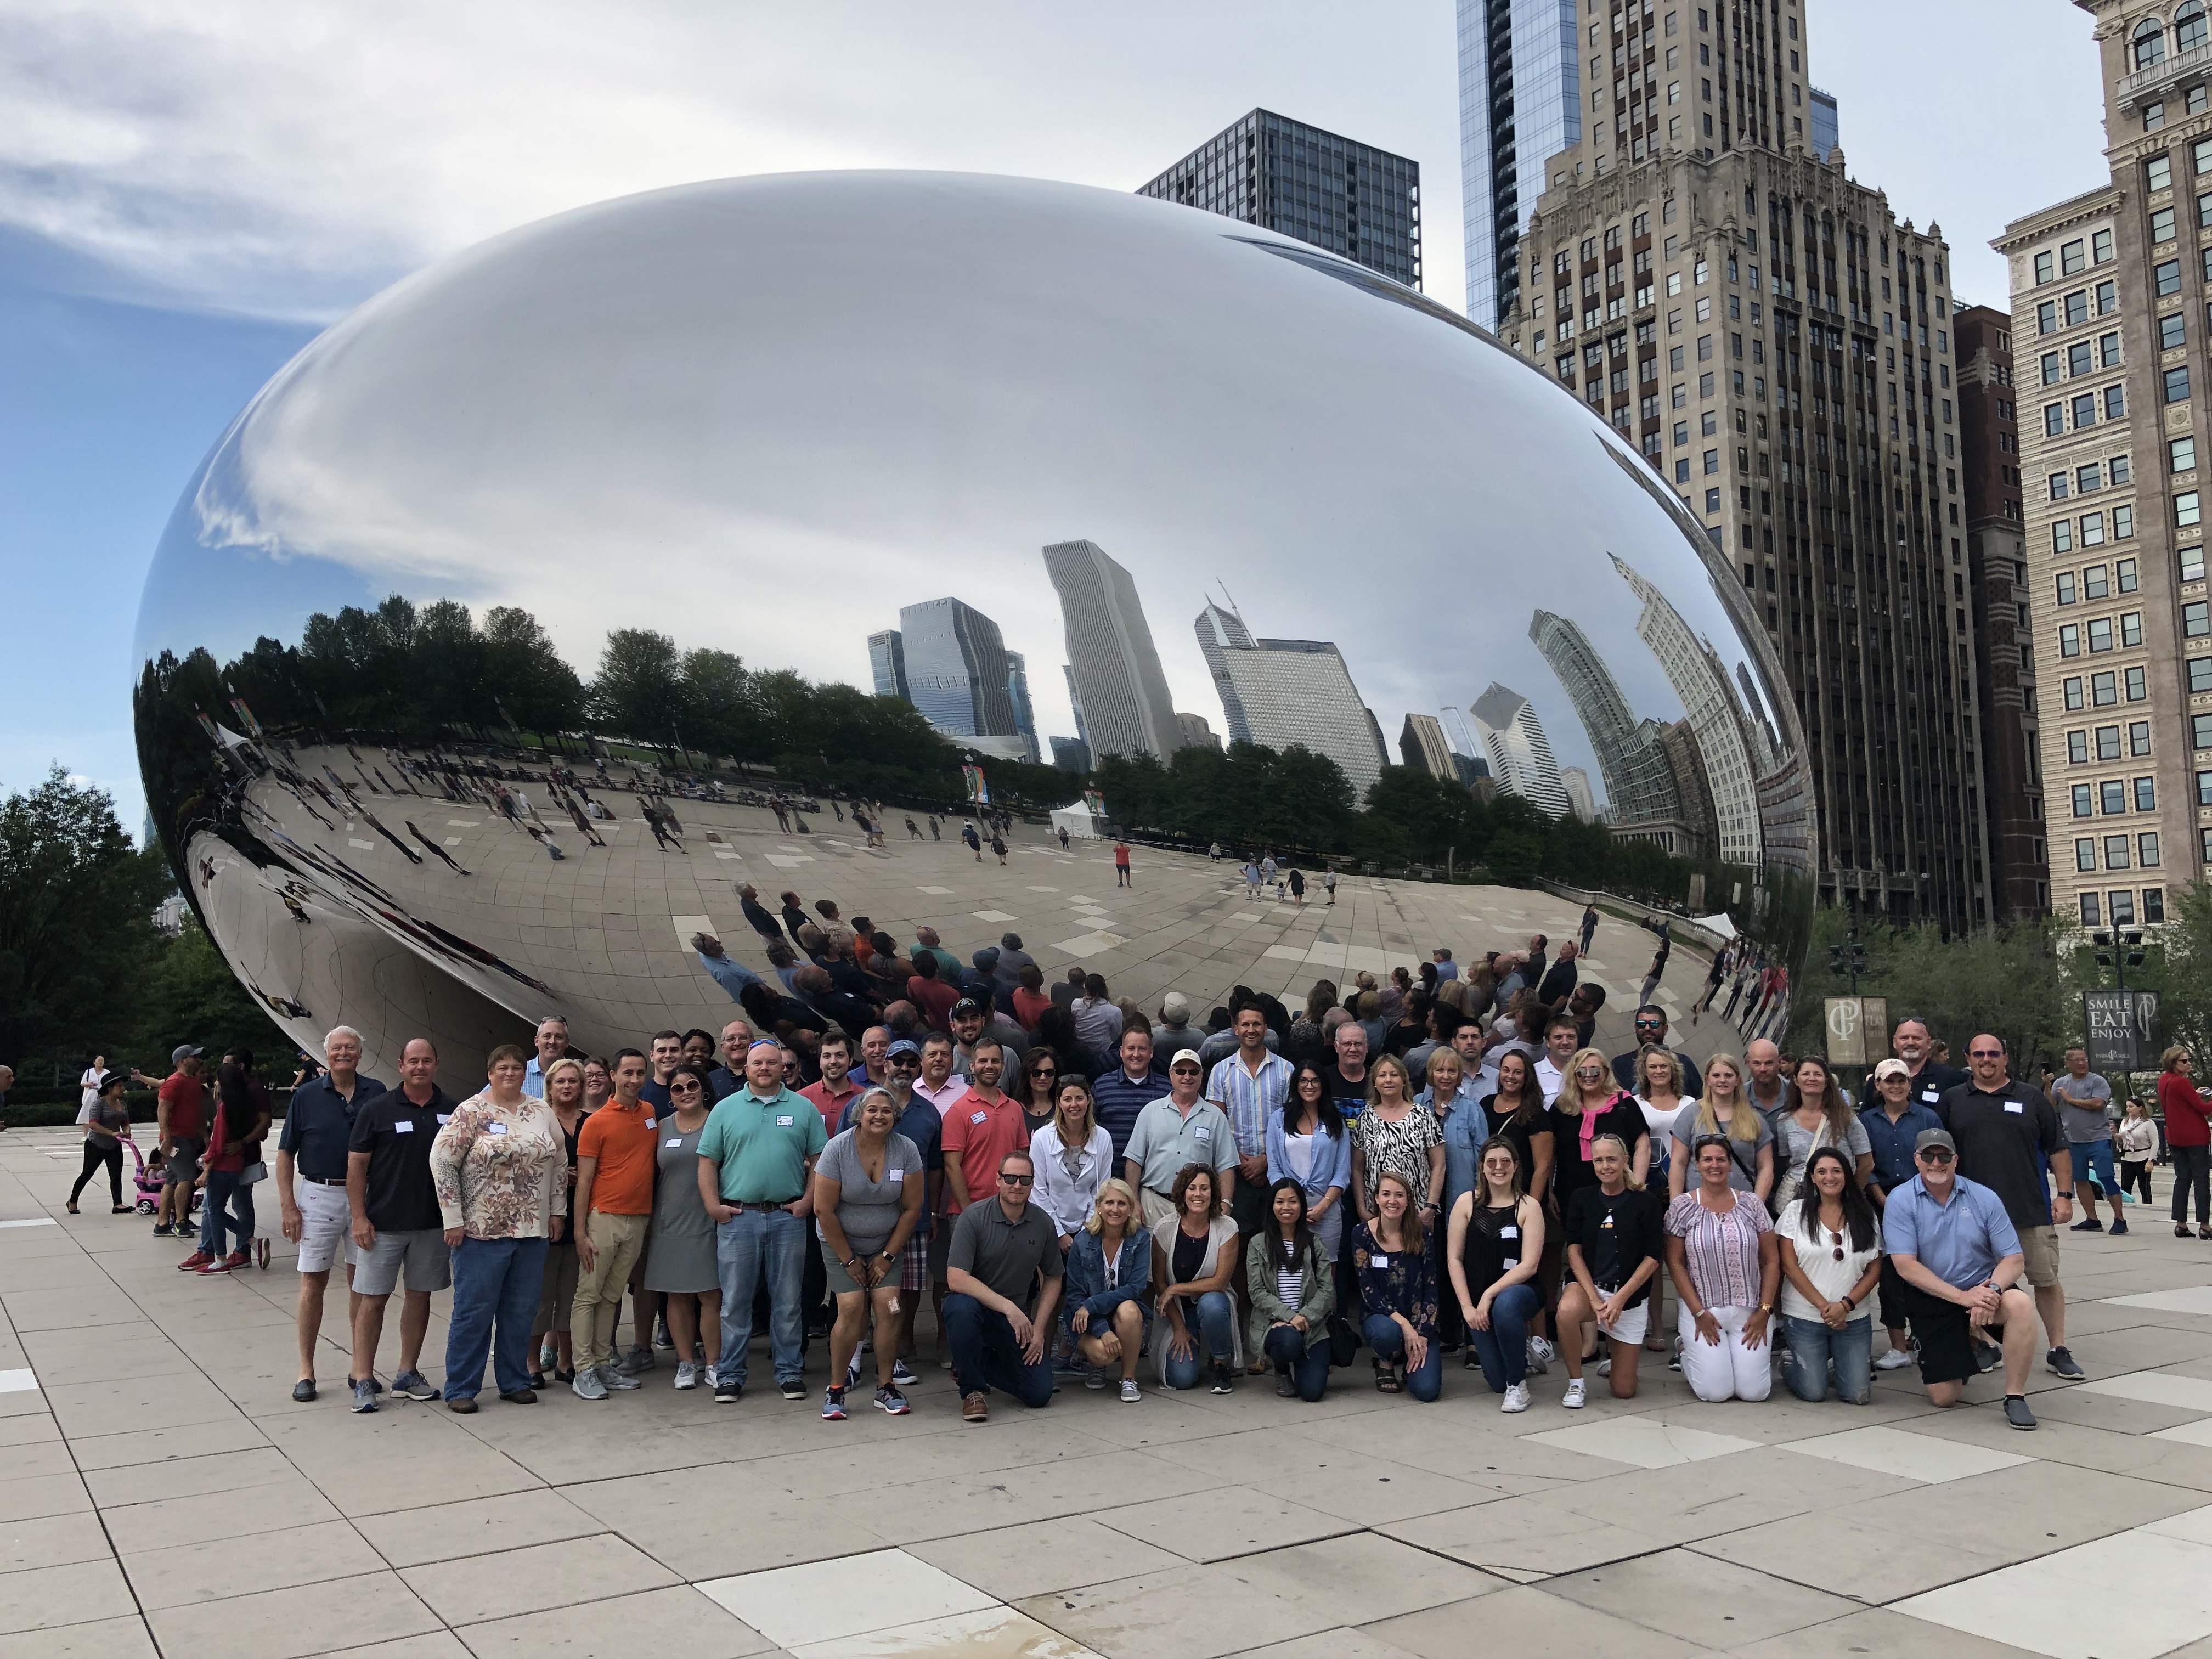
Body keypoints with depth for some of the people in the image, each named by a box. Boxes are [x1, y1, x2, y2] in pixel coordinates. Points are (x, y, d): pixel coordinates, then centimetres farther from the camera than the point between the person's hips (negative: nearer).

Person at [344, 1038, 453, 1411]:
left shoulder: (452, 1110, 4)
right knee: (372, 1299, 0)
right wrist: (359, 1217, -9)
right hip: (383, 1223, -3)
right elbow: (357, 1164, -2)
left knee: (420, 1296, 10)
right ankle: (362, 1380, 7)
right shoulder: (377, 1110, -3)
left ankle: (408, 1374, 21)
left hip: (433, 1222, 3)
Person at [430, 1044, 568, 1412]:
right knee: (473, 1310, 2)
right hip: (481, 1230, -4)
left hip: (532, 1230, 4)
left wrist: (557, 1211, 11)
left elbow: (560, 1161, 15)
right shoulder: (470, 1113, -6)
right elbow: (441, 1161, -9)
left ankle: (515, 1381, 23)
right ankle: (460, 1389, 13)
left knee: (521, 1310, 10)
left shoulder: (541, 1112, 9)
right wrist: (453, 1220, -11)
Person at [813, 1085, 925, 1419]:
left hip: (888, 1244, 2)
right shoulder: (838, 1148, -16)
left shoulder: (906, 1149, -10)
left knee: (889, 1308, -11)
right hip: (841, 1242, -2)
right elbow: (824, 1210, -14)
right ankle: (835, 1389, -1)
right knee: (852, 1309, -15)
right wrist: (849, 1260, -10)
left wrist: (888, 1256, -4)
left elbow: (912, 1208, -4)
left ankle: (886, 1388, 3)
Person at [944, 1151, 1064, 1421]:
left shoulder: (1043, 1224, -2)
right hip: (975, 1304, -3)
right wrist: (1008, 1307, -26)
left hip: (1017, 1315, 4)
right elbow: (957, 1279, -22)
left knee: (1040, 1394, -7)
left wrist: (1038, 1329, -2)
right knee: (962, 1307, -39)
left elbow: (1053, 1279, 10)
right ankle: (973, 1389, -14)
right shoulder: (974, 1217, -15)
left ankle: (979, 1363, 20)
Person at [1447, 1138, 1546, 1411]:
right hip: (1477, 1300, 2)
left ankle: (1518, 1384, -16)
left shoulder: (1529, 1206, -5)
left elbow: (1529, 1265, -11)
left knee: (1505, 1304, -39)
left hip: (1520, 1290, -2)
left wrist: (1490, 1294, -19)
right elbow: (1454, 1258, -1)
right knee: (1497, 1382, -3)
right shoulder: (1467, 1202, 0)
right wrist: (1467, 1307, -8)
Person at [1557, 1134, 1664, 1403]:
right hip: (1587, 1286, 0)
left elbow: (1653, 1257, -5)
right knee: (1567, 1310, -39)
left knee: (1624, 1391, 0)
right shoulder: (1582, 1199, 2)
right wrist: (1594, 1300, -16)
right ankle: (1576, 1383, -15)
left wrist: (1620, 1298, -14)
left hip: (1630, 1296, 0)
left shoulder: (1645, 1202, -4)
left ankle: (1613, 1355, 38)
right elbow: (1574, 1251, -3)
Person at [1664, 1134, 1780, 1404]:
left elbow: (1771, 1260, 5)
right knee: (1715, 1392, -10)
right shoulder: (1682, 1207, -3)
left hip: (1749, 1312, 2)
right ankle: (1688, 1352, 21)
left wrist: (1764, 1311, -3)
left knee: (1754, 1392, -7)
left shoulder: (1751, 1205, 3)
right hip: (1702, 1312, -2)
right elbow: (1675, 1263, -3)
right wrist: (1699, 1313, -8)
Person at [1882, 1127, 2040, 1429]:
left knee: (2020, 1304, -34)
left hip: (1983, 1288, 1)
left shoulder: (1984, 1198, -2)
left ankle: (2015, 1396, -16)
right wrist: (1962, 1296, -23)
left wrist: (1991, 1290, -25)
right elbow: (1906, 1266, -15)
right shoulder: (1900, 1201, -8)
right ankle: (1969, 1346, 30)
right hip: (1932, 1300, -1)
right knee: (1943, 1397, -5)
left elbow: (2015, 1259, -5)